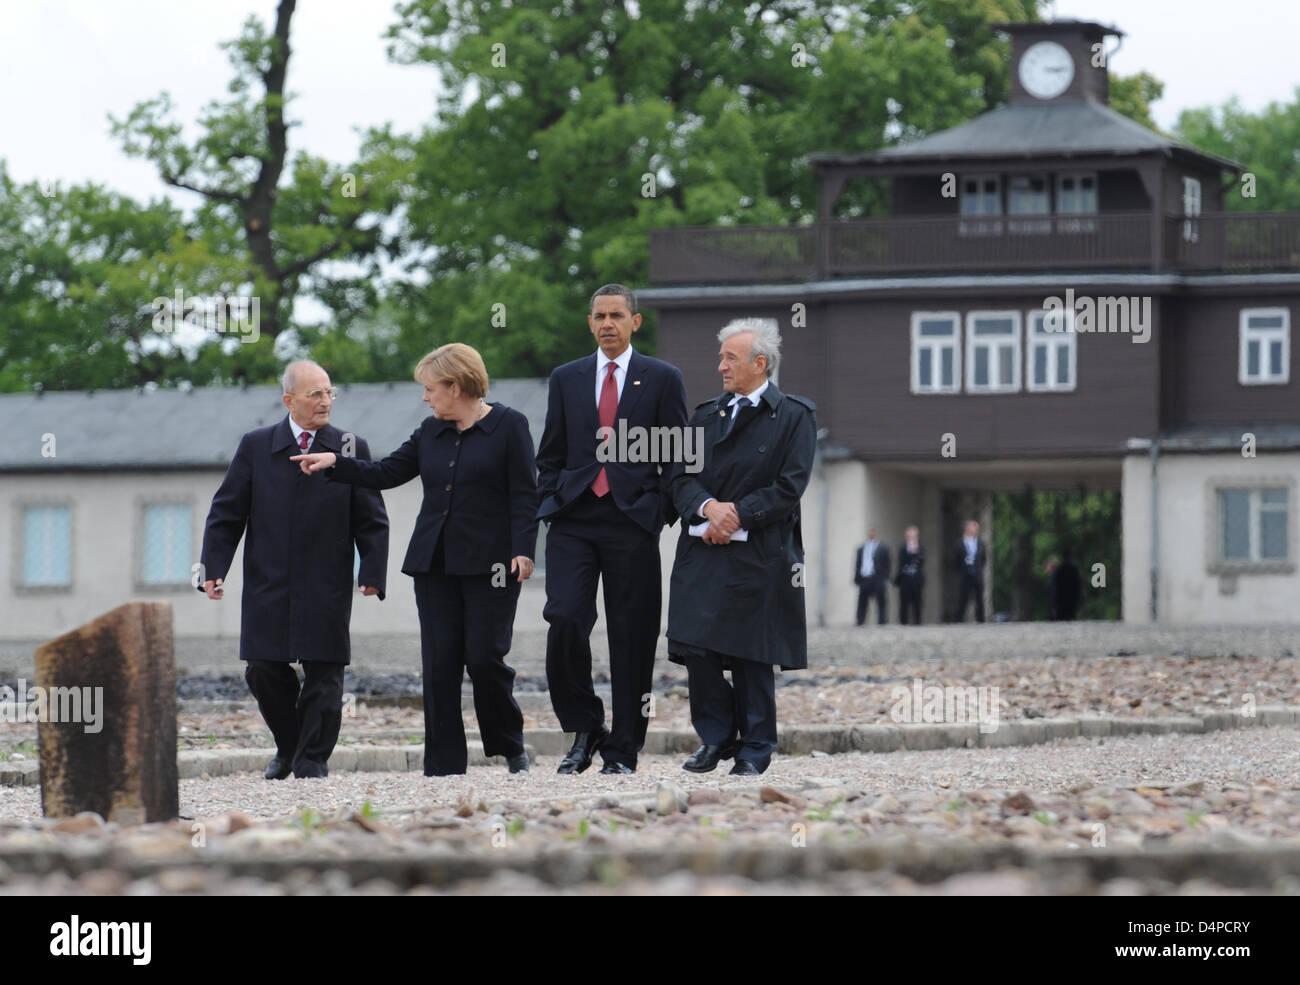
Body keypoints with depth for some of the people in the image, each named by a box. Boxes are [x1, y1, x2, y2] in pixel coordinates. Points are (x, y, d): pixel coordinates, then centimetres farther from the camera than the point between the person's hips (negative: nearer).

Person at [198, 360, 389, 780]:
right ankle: (288, 746, 21)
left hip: (326, 589, -1)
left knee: (323, 675, -2)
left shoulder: (351, 449, 4)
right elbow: (226, 514, 7)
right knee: (263, 671, 0)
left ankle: (313, 758, 9)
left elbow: (371, 520, 4)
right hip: (268, 588, 1)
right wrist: (213, 568, -3)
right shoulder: (255, 447, 5)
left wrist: (372, 573, -8)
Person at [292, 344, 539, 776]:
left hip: (489, 562, -5)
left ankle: (510, 747, 13)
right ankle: (444, 765, 3)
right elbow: (386, 474, 15)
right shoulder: (430, 432, 14)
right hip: (434, 562, 5)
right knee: (439, 664, 0)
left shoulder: (509, 425, -2)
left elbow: (524, 494, -5)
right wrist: (335, 463, 4)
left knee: (484, 658, -10)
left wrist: (523, 550, -14)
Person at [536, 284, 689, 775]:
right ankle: (584, 730, 2)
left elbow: (676, 456, 6)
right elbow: (550, 455, 17)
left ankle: (623, 750, 6)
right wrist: (552, 506, 5)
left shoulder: (663, 379, 7)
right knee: (564, 620, -15)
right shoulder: (566, 379, 14)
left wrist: (658, 513, -3)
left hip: (633, 522, -2)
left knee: (631, 637, -1)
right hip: (573, 522, 2)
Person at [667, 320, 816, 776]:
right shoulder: (706, 415, 16)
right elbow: (682, 477, 8)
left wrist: (737, 514, -13)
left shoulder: (794, 416, 2)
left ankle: (754, 748, 10)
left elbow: (790, 486, -7)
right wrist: (708, 507, -13)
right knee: (697, 648, -5)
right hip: (702, 551, 4)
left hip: (759, 555, -4)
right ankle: (716, 736, 12)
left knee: (752, 656, -1)